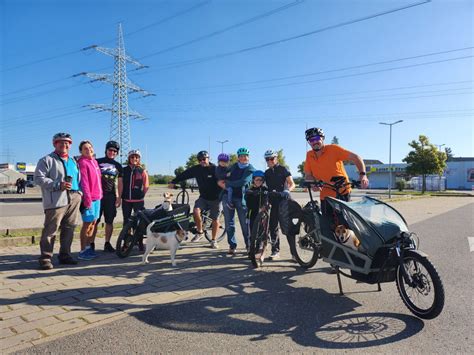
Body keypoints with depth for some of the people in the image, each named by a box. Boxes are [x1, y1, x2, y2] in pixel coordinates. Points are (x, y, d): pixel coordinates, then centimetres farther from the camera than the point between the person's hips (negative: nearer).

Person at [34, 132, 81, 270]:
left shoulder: (73, 161, 22)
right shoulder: (47, 160, 1)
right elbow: (39, 178, -8)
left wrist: (79, 192, 12)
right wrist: (58, 185, -17)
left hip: (74, 199, 6)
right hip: (57, 200, -6)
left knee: (69, 229, 10)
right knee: (50, 230, -7)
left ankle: (65, 255, 20)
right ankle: (45, 258, 1)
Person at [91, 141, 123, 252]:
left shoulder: (118, 166, 12)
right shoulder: (97, 162, 4)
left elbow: (120, 183, 13)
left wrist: (119, 197, 6)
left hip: (111, 197, 3)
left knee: (109, 221, 5)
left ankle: (107, 244, 15)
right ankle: (91, 244, 6)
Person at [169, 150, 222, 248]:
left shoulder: (215, 169, -13)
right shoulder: (196, 169, -2)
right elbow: (184, 174, -1)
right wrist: (173, 182, -7)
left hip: (215, 198, -3)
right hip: (203, 197, 3)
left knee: (215, 219, 3)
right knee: (196, 211, -21)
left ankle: (213, 240, 19)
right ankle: (199, 232, 1)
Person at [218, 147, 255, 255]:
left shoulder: (250, 169, -1)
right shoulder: (234, 166, 13)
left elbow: (242, 182, -16)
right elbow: (222, 178, 17)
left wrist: (226, 183, -12)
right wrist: (221, 182, -5)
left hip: (241, 198, -3)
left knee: (245, 223, 1)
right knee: (229, 223, 4)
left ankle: (249, 245, 16)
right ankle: (232, 246, 14)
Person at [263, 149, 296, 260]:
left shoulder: (283, 169, -1)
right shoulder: (267, 173, 13)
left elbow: (292, 184, -7)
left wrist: (287, 190, -27)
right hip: (274, 201, 5)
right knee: (273, 226, 2)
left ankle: (293, 252, 1)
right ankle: (275, 251, 12)